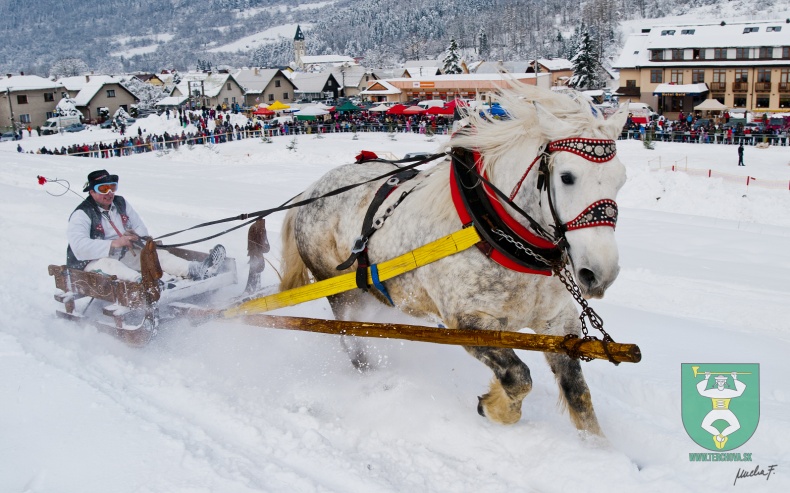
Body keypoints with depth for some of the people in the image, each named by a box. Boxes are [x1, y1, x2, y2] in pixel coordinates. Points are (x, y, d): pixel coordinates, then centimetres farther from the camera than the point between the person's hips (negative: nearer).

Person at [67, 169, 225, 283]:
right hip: (94, 261, -7)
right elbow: (79, 247, -25)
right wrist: (114, 244, -32)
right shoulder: (81, 215, -10)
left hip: (124, 256, 7)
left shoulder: (121, 204, 11)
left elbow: (141, 229, 14)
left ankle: (197, 270, -39)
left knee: (158, 254, -16)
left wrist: (136, 236, -12)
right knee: (110, 265, -40)